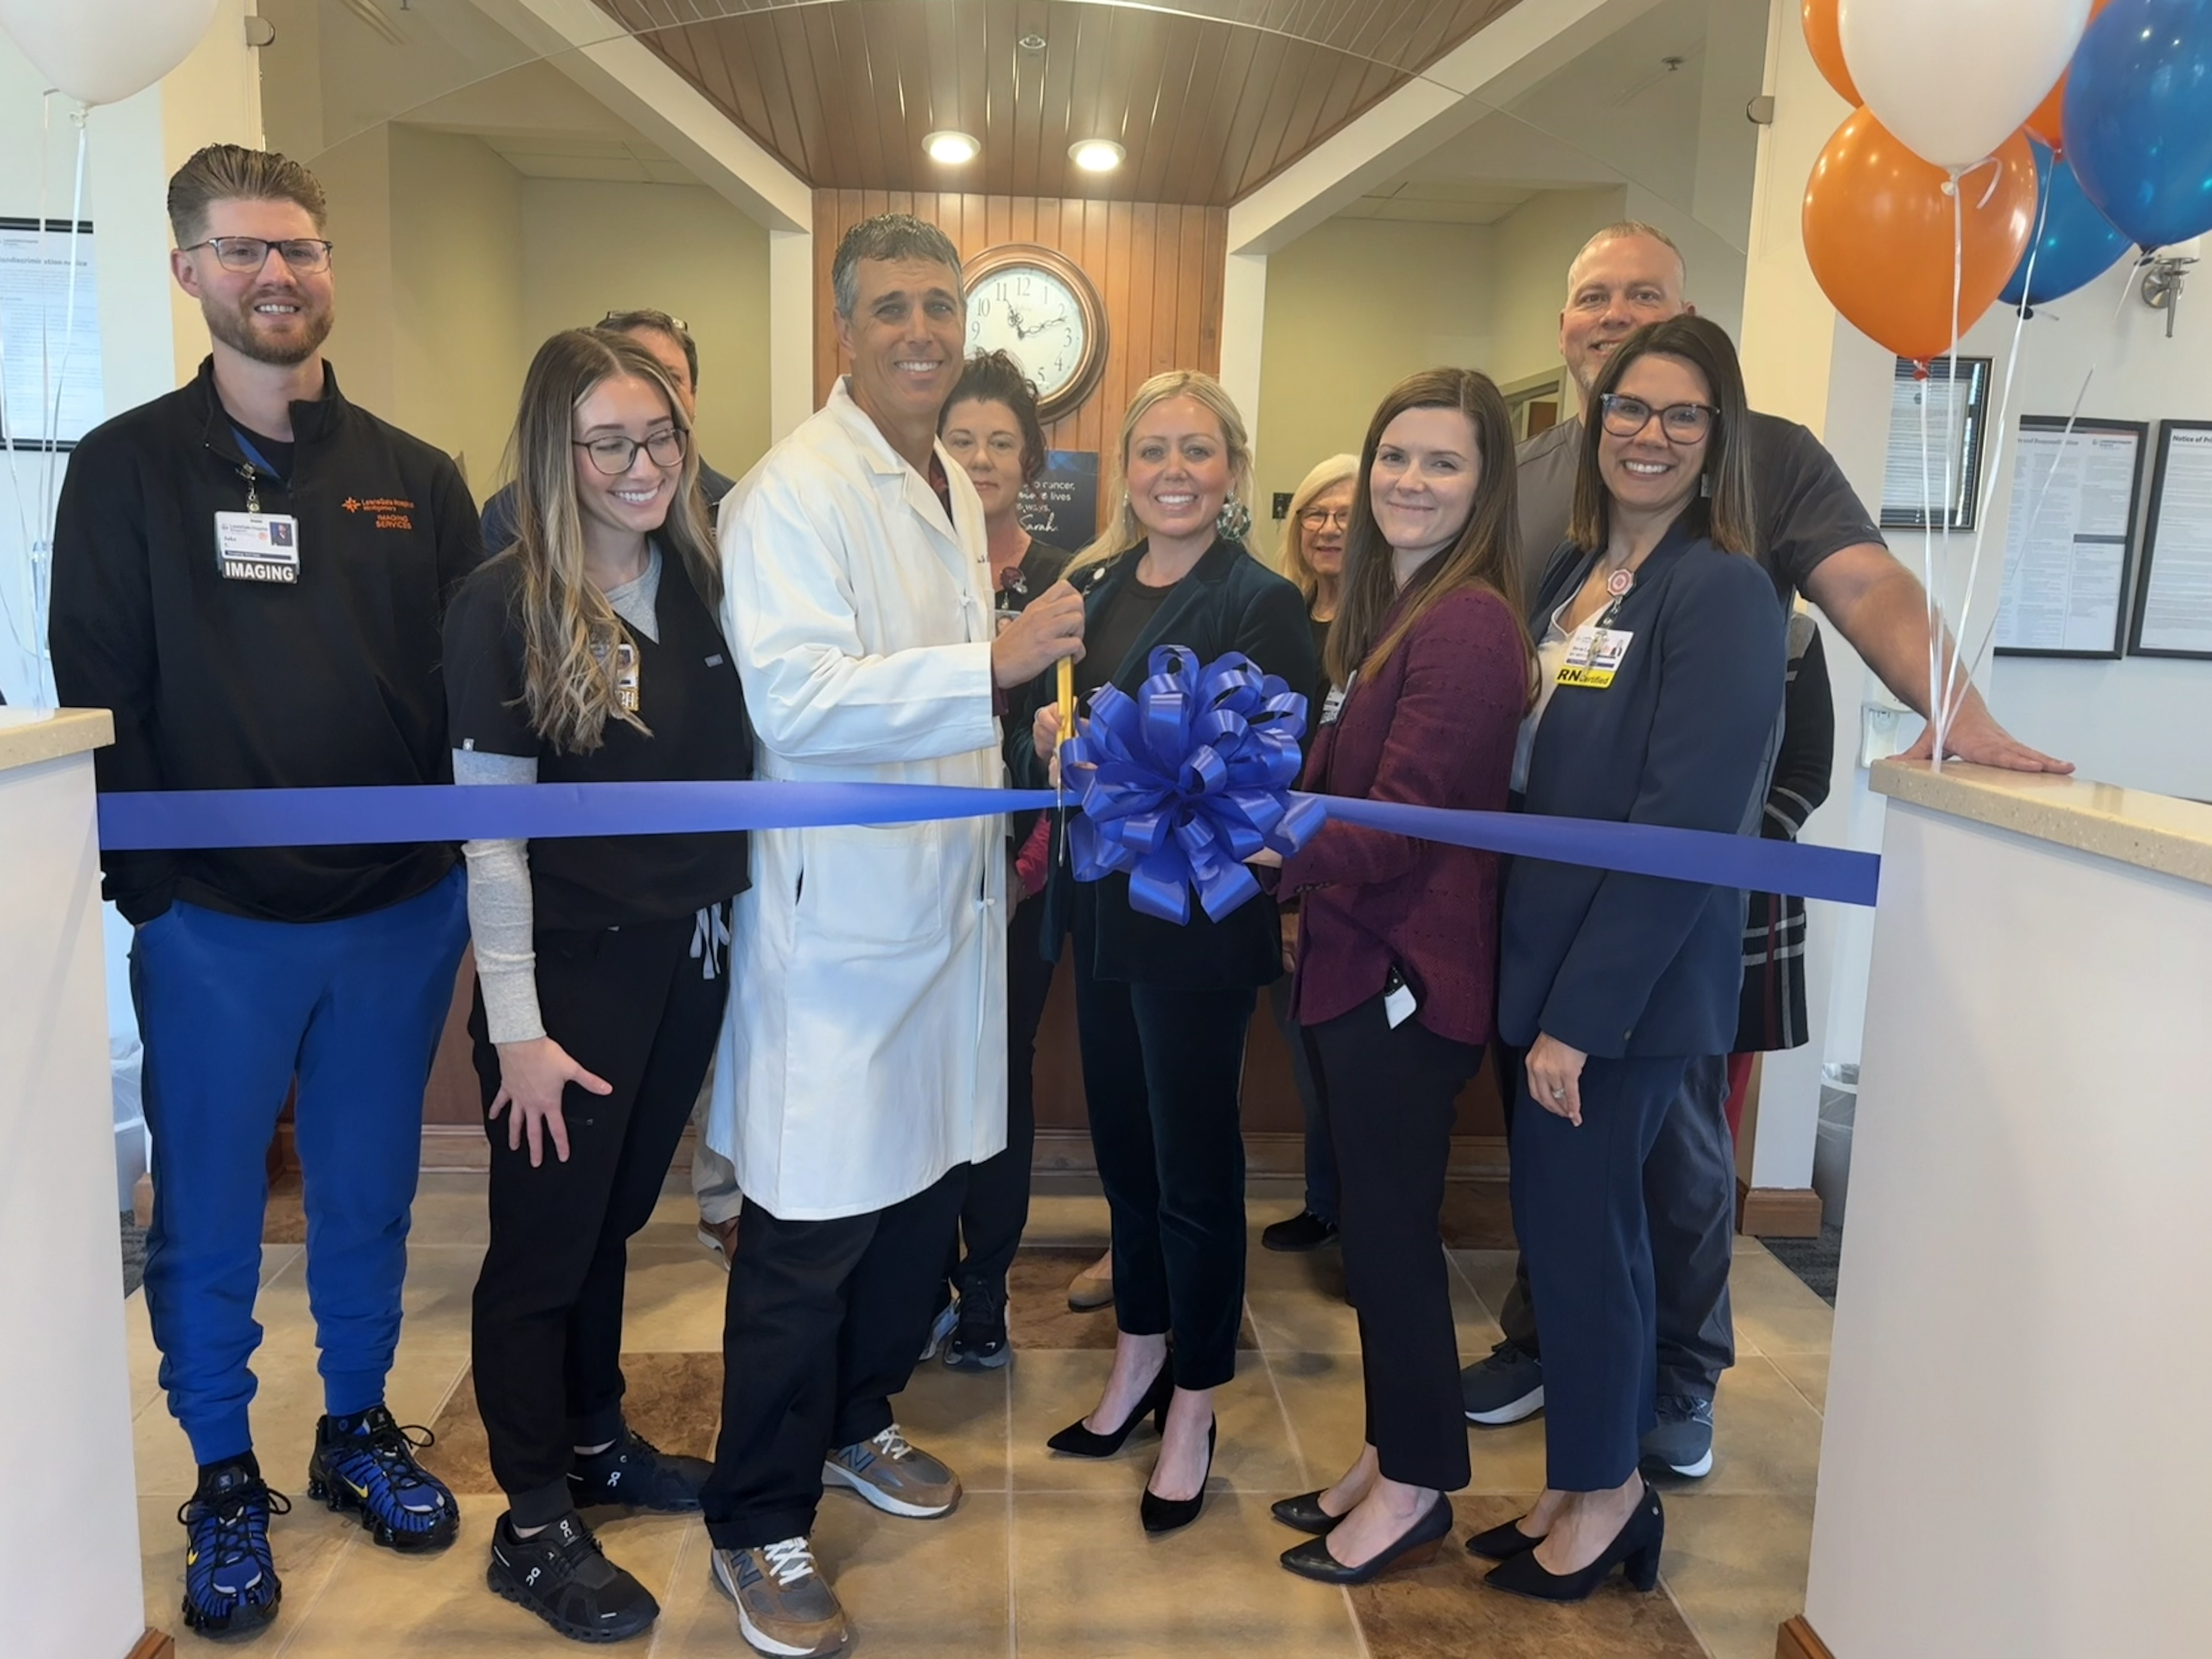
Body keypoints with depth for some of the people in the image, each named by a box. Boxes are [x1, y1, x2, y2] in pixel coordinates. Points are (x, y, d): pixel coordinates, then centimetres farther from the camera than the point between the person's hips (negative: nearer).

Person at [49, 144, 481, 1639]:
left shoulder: (418, 481, 6)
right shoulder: (129, 468, 1)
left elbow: (473, 691, 5)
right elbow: (97, 694, -2)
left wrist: (462, 875, -1)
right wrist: (148, 885, -8)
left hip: (398, 913, 2)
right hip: (214, 921, -1)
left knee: (370, 1198, 15)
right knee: (207, 1221, 10)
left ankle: (360, 1427, 35)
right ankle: (227, 1484, 29)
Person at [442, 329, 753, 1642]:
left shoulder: (703, 585, 3)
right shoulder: (508, 604, -11)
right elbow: (492, 826, -12)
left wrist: (738, 931, 6)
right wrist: (517, 1026, -13)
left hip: (689, 958, 5)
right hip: (572, 972, -5)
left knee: (613, 1220, 20)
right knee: (545, 1240, 8)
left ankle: (598, 1443, 40)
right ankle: (535, 1526, 25)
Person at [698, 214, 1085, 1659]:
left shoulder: (956, 487, 15)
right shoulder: (795, 492, -13)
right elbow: (795, 697, -25)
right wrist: (994, 661, -30)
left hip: (954, 898, 8)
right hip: (843, 915, -8)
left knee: (931, 1185, 17)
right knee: (812, 1233, 0)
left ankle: (854, 1420, 40)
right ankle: (760, 1527, 20)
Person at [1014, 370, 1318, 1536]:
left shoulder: (1261, 606, -11)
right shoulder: (1093, 587, 7)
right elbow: (1035, 751, 9)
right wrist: (1046, 740, -13)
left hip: (1197, 923, -6)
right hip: (1101, 911, 6)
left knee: (1194, 1165, 6)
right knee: (1122, 1145, 17)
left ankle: (1193, 1407, 25)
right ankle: (1139, 1359, 37)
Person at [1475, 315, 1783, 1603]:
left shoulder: (1726, 595, -12)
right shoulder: (1570, 576, 11)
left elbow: (1686, 828, -19)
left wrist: (1583, 1013, -18)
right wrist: (1536, 987, 6)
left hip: (1627, 990, -7)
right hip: (1539, 961, 7)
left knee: (1580, 1225, 4)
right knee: (1564, 1221, 15)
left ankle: (1608, 1494, 26)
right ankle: (1591, 1483, 33)